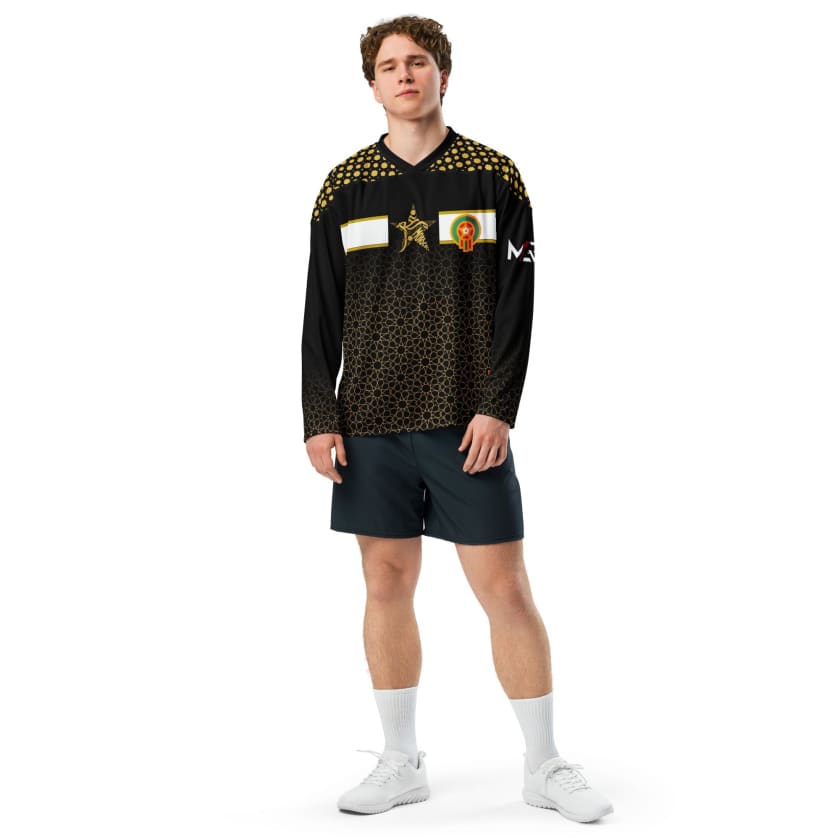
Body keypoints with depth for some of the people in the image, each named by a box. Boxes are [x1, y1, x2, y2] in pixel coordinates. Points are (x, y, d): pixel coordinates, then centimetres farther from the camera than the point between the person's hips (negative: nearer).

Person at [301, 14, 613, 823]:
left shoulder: (493, 177, 3)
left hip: (468, 425, -2)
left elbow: (515, 302, -1)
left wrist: (498, 408, -11)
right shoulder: (343, 187, 8)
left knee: (505, 588, -1)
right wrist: (317, 419, 0)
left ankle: (544, 765, 13)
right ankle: (401, 763, 21)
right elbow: (322, 313, 8)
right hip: (370, 426, 2)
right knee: (387, 585, 7)